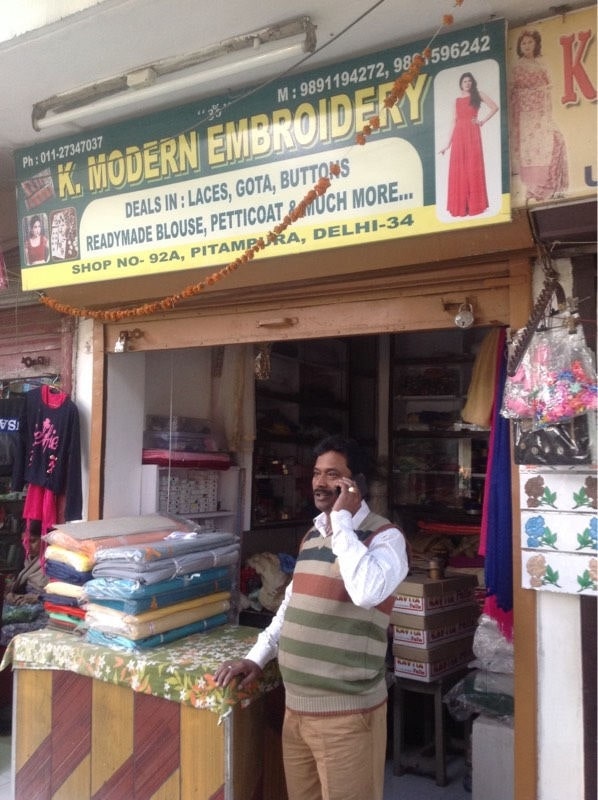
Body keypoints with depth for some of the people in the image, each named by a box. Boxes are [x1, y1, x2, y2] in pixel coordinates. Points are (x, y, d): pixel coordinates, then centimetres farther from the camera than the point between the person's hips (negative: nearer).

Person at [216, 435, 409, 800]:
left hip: (346, 712, -7)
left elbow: (366, 591, -32)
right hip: (296, 706, 7)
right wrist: (257, 658, 11)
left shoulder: (385, 536, -12)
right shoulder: (312, 534, 11)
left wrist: (342, 519, -22)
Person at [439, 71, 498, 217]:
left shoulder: (477, 95, 9)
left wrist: (482, 121, -4)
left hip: (472, 133, -3)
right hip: (459, 135, 3)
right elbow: (454, 123, 14)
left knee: (473, 168, -6)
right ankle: (460, 207, 1)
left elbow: (494, 107, 2)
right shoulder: (456, 101, 17)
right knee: (459, 170, -1)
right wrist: (448, 144, 9)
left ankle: (474, 206, -5)